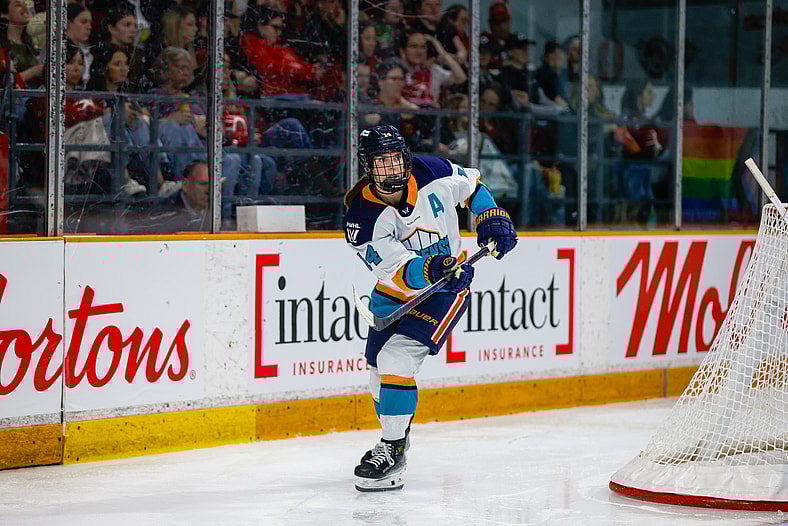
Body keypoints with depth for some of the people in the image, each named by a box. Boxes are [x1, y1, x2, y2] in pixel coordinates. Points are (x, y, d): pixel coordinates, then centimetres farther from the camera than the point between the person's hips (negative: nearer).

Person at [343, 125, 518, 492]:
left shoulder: (433, 174, -17)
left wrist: (493, 218, -4)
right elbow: (396, 269, -29)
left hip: (446, 288, -3)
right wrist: (430, 270, -47)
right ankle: (395, 436, 37)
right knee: (379, 370, 10)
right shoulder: (362, 214, -20)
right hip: (394, 292, 3)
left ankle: (392, 450, -14)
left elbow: (470, 184, 7)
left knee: (396, 358, -20)